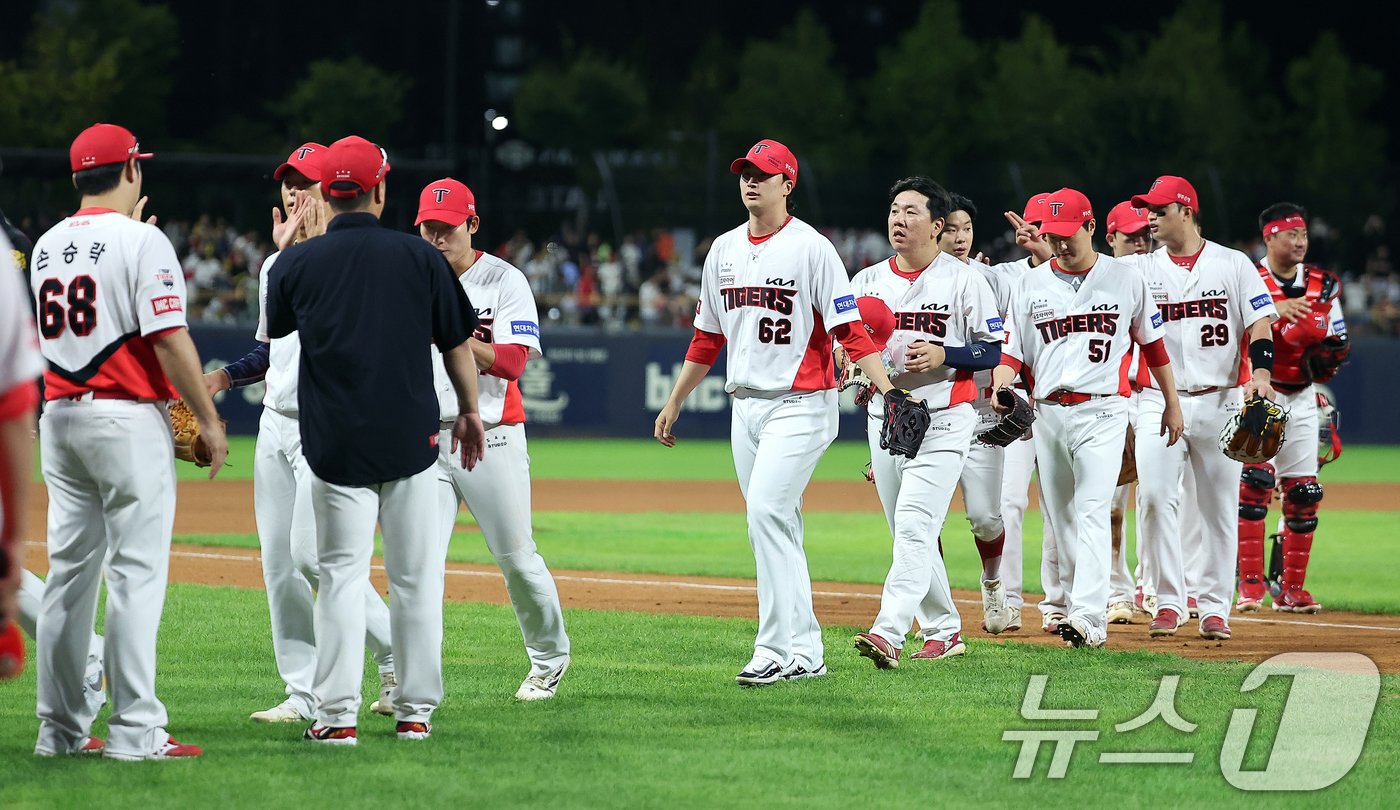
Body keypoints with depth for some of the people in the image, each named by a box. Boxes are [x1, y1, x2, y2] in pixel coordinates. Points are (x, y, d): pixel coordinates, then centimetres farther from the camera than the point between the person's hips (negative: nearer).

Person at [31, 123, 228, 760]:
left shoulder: (48, 247, 11)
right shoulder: (142, 241, -10)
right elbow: (169, 339, -15)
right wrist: (209, 421, -9)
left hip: (60, 420, 7)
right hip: (128, 420, -7)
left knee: (69, 570, 10)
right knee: (136, 571, -6)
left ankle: (60, 729, 12)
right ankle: (134, 730, -10)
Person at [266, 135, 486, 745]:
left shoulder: (298, 263, -3)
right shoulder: (419, 257, -3)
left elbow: (274, 328, 17)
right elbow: (457, 341, 5)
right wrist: (469, 411, 19)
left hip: (336, 443, 0)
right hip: (411, 440, 0)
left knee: (342, 573, 2)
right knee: (415, 574, 7)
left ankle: (337, 713, -3)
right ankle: (415, 711, 10)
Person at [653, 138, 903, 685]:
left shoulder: (811, 248, -8)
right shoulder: (723, 250, 13)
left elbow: (850, 331, -13)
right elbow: (707, 338, 21)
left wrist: (888, 392, -23)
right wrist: (673, 404, 23)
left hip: (800, 405, -7)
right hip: (745, 407, 7)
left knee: (767, 512, -19)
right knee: (774, 530, 8)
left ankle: (777, 650, -19)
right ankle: (804, 654, 13)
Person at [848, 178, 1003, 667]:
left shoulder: (964, 280, -2)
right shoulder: (868, 281, 11)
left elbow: (993, 350, -3)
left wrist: (943, 355, -19)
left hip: (943, 423, -6)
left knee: (914, 526, -18)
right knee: (909, 535, 9)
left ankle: (888, 633, -29)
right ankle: (943, 631, 21)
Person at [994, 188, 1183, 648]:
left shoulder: (1126, 280, 4)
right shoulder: (1029, 286, 9)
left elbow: (1152, 344, 13)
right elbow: (1012, 353, 5)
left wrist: (1172, 404, 15)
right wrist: (997, 391, -15)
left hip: (1102, 410, -4)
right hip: (1047, 414, 4)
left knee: (1092, 511, -16)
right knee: (1060, 518, 9)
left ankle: (1089, 617, -26)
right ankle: (1072, 603, 19)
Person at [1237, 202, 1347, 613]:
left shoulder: (1323, 286, 10)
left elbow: (1336, 341, 15)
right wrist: (1274, 310, -31)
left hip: (1302, 398, 5)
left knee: (1304, 492, 4)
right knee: (1255, 481, -17)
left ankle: (1291, 589, 13)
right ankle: (1251, 586, -15)